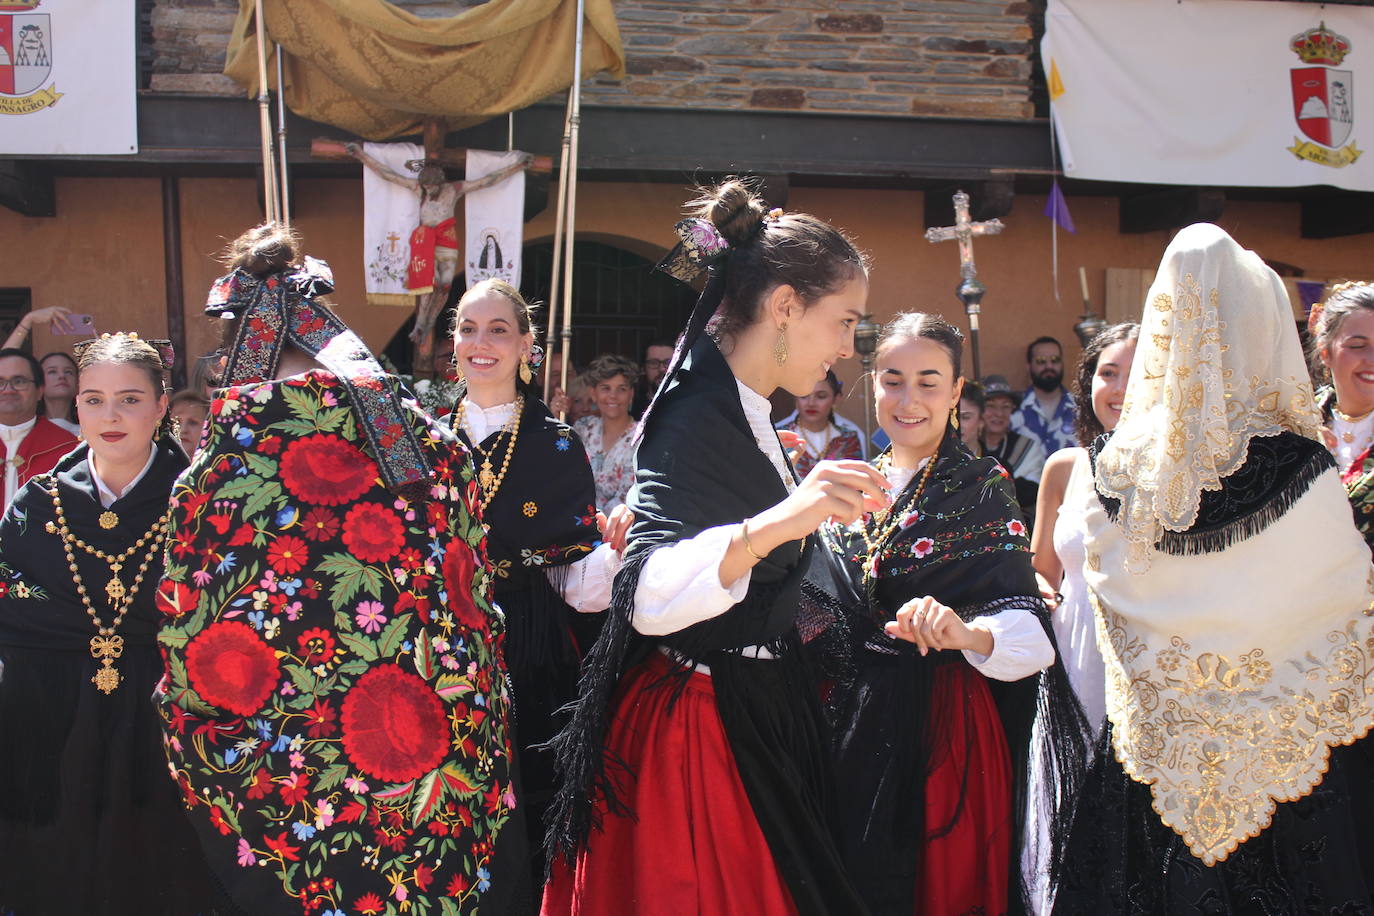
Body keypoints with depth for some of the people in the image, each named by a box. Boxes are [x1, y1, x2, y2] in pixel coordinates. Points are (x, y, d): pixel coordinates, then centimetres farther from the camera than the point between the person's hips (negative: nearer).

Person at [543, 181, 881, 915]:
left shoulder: (744, 414, 10)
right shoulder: (697, 416, -20)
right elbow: (647, 596, -35)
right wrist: (774, 524, -48)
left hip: (754, 714, 10)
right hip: (696, 729, -9)